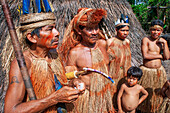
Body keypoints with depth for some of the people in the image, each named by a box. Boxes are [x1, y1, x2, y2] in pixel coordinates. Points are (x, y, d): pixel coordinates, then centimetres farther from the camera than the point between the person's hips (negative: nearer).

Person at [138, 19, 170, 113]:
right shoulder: (146, 40, -8)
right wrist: (160, 56, -8)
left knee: (157, 93, 15)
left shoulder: (162, 41, 6)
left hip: (159, 71, 5)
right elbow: (145, 56, -18)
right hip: (146, 71, -4)